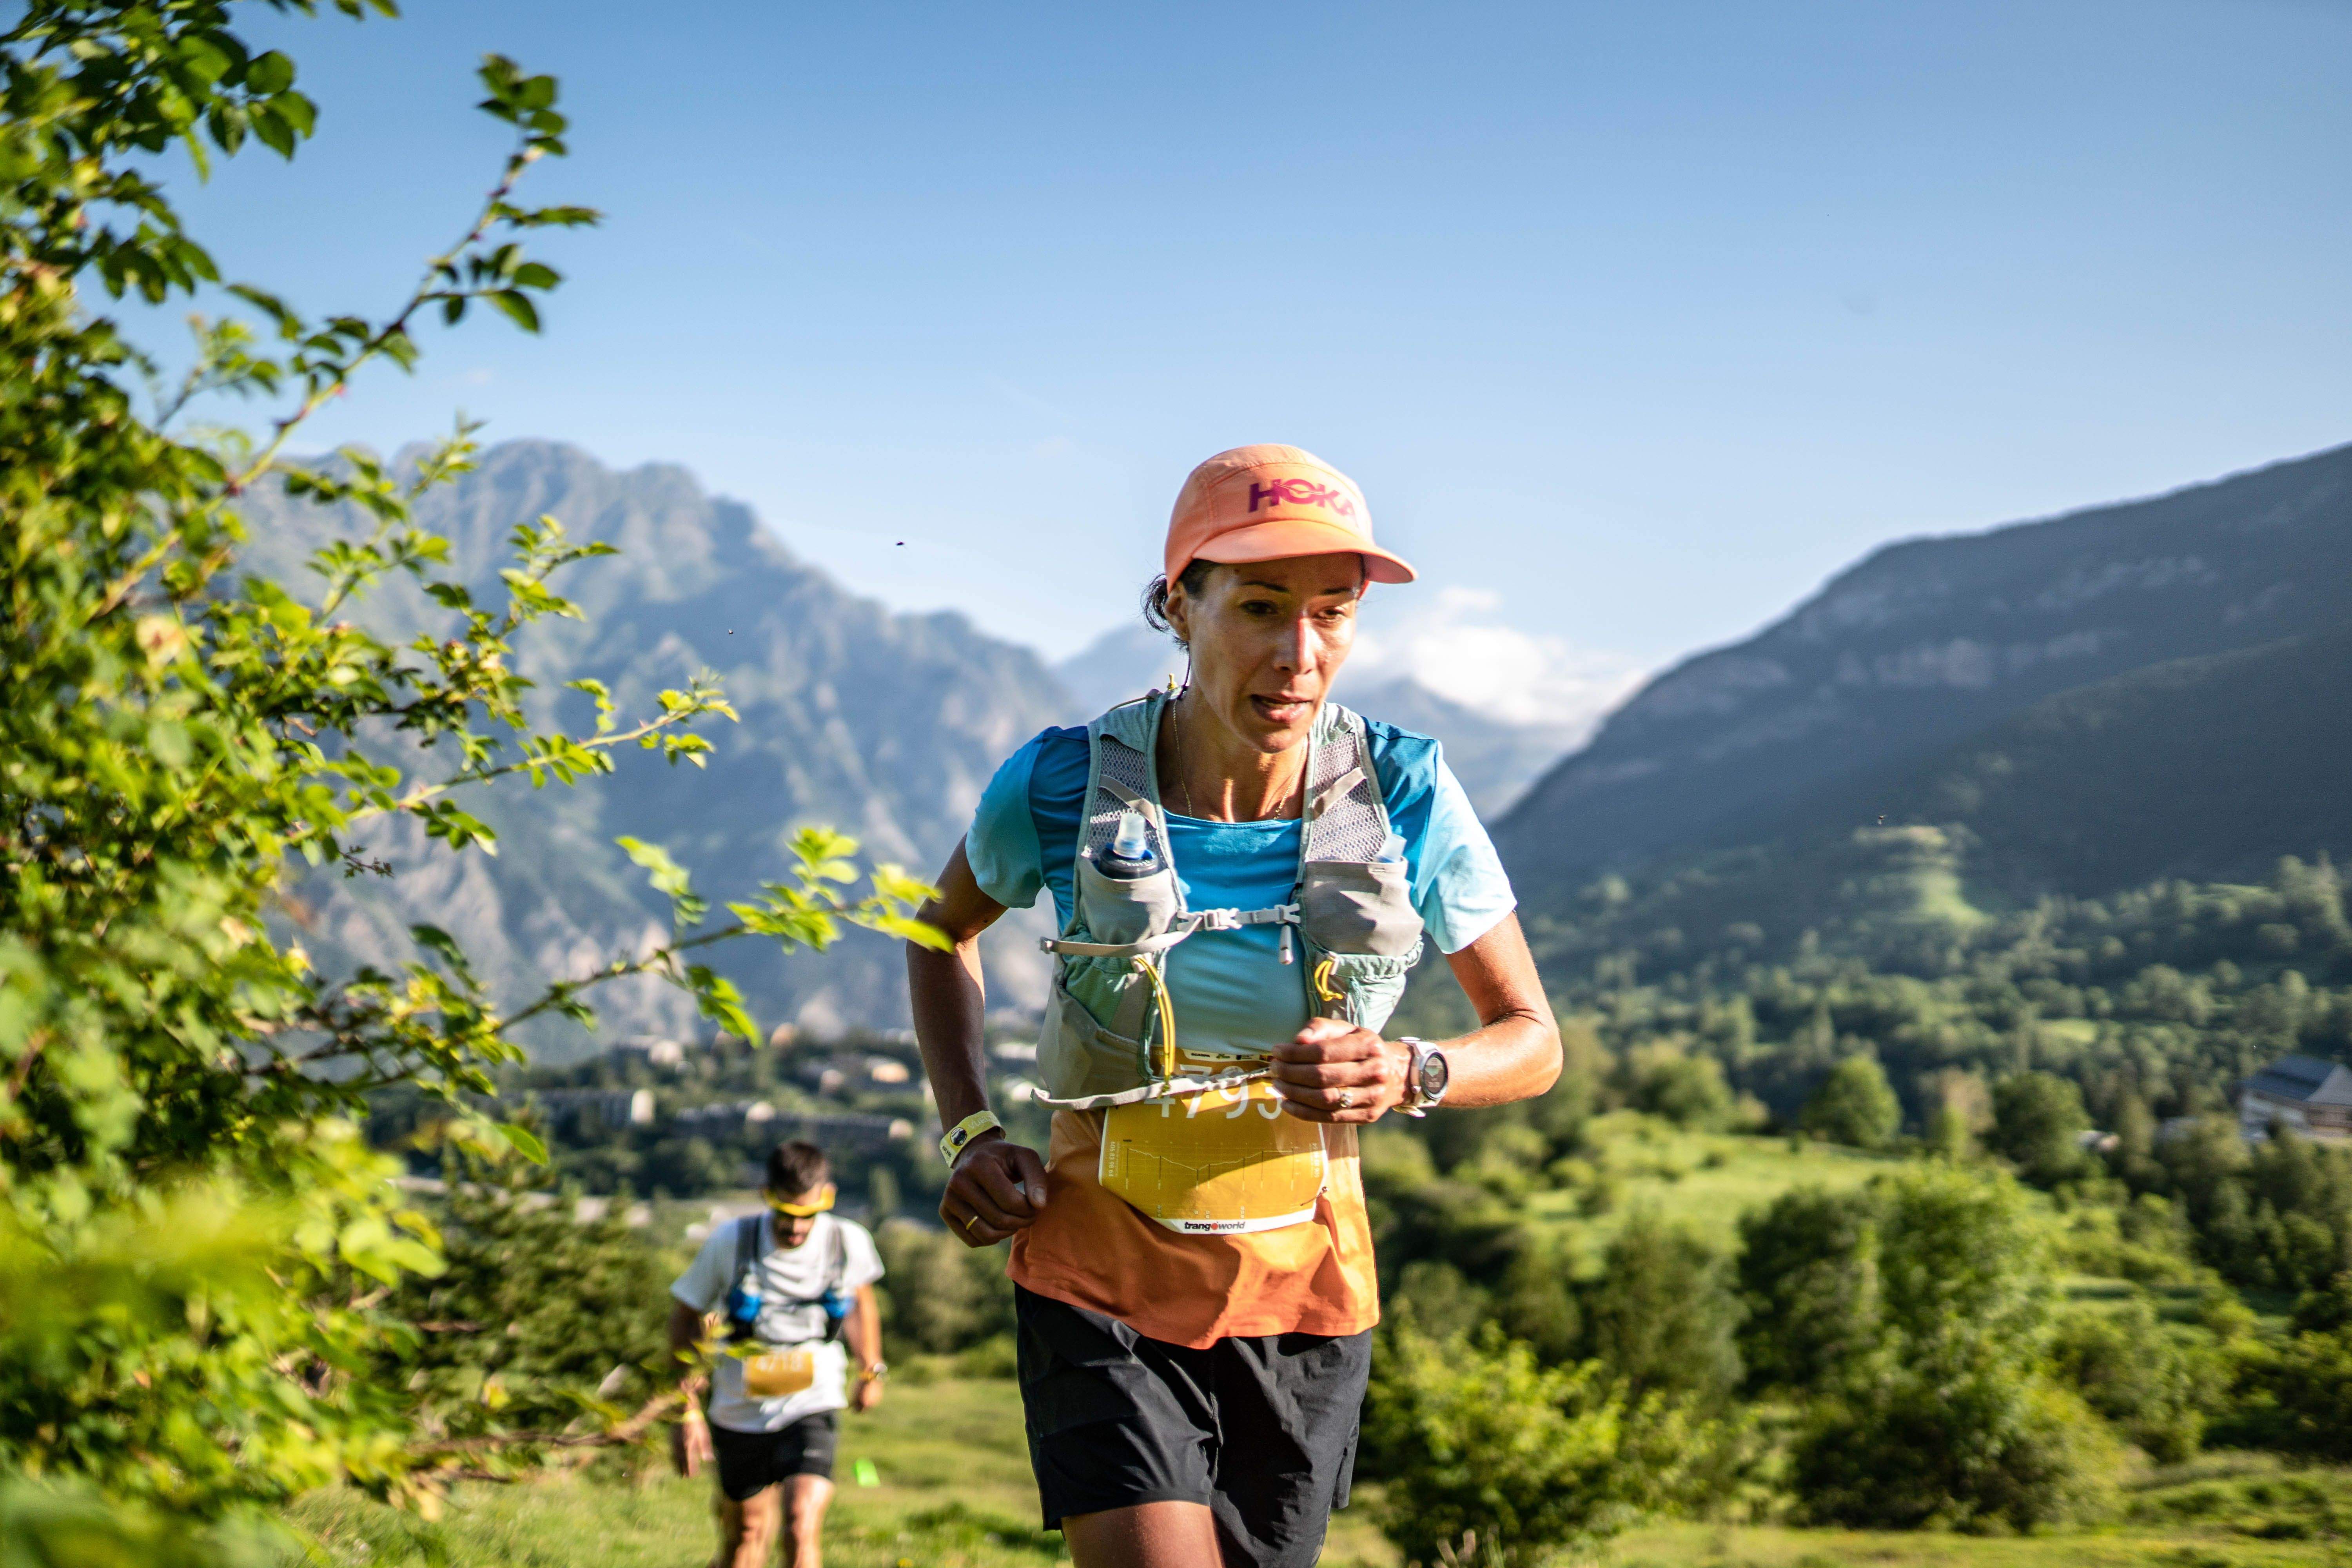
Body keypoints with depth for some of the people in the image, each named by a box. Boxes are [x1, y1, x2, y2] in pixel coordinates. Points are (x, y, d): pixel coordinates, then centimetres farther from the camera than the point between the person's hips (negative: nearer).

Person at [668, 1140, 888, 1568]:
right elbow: (685, 1317, -4)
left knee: (803, 1530, -19)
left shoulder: (849, 1243, -11)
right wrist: (687, 1410, -6)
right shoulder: (730, 1242, -15)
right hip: (740, 1414, 1)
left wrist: (871, 1371, 15)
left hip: (811, 1408, -1)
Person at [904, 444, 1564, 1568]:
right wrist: (968, 1133, -4)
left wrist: (1410, 1076, -24)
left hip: (1305, 1288, 2)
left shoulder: (1406, 796, -13)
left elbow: (1534, 1041, -3)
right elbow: (945, 930, 9)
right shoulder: (1061, 788, -14)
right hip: (1102, 1279, -2)